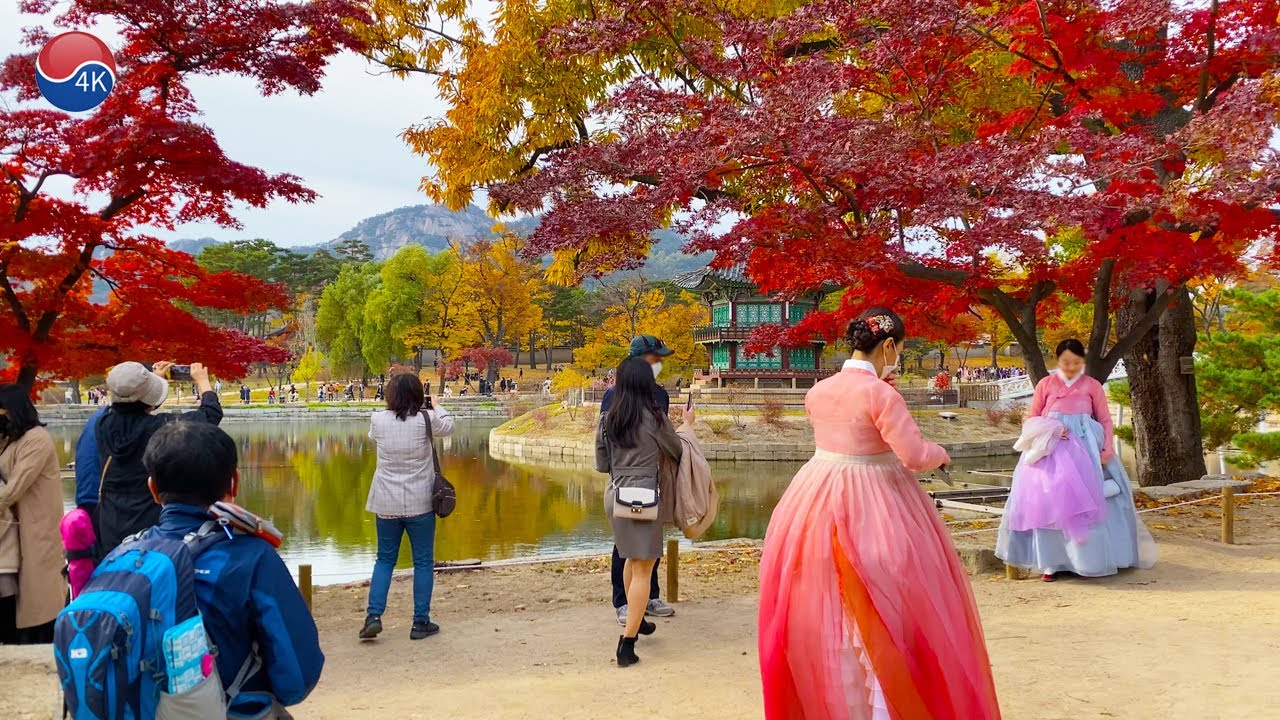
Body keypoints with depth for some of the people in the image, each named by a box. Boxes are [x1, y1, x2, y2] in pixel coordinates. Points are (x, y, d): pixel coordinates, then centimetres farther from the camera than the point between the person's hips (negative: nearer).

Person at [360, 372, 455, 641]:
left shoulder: (378, 420, -4)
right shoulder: (426, 420, -10)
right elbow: (448, 426, 12)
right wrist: (436, 406, 30)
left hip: (386, 504, 2)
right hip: (419, 503, -2)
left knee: (385, 560, 17)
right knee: (423, 562, 9)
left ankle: (374, 616, 7)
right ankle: (421, 622, 13)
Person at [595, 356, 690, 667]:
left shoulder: (607, 420, 3)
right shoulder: (655, 418, -10)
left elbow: (602, 464, 11)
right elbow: (677, 452, 5)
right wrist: (688, 426, 22)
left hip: (614, 495, 6)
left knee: (631, 558, 25)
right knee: (643, 569, 0)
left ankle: (636, 620, 40)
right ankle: (627, 642, -4)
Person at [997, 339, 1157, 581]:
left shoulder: (1092, 386, 10)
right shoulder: (1046, 384, 10)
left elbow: (1105, 420, 10)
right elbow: (1032, 418, 9)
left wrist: (1108, 449, -4)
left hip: (1086, 445, 0)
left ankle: (1088, 559, 4)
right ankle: (1051, 562, -2)